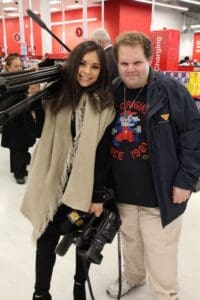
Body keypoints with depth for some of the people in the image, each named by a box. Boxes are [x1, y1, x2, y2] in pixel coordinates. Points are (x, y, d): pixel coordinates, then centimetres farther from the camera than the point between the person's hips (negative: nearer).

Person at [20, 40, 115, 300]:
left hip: (87, 186, -1)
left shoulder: (105, 104, -8)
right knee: (46, 241, 9)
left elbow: (104, 154, -8)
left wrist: (99, 196, -7)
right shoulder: (57, 94, -2)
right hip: (54, 184, 1)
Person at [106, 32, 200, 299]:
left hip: (160, 194, -5)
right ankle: (132, 277, 53)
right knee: (130, 241, 26)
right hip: (123, 191, 6)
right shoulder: (113, 92, 2)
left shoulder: (170, 90, -14)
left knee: (159, 254, 8)